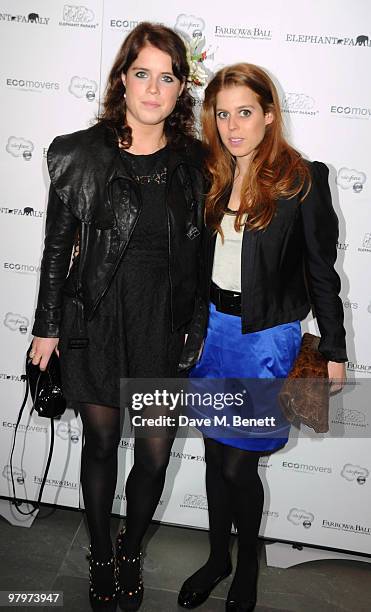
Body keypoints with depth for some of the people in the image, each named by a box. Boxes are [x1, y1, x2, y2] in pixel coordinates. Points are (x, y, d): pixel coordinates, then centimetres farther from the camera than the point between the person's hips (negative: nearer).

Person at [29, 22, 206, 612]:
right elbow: (58, 246, 0)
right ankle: (101, 556, 40)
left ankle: (132, 550, 38)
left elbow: (198, 251, 7)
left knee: (155, 456, 6)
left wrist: (196, 324, 7)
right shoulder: (81, 154, -4)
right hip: (96, 323, -1)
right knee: (101, 444, 14)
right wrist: (48, 326, 2)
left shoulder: (193, 161, 2)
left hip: (165, 327, 2)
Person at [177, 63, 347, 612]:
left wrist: (334, 349, -2)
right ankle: (218, 558, 37)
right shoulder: (211, 175, 5)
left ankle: (248, 567, 30)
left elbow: (321, 269, -5)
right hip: (213, 326, 5)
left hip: (267, 337, -5)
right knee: (215, 454, 15)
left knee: (238, 464, 1)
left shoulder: (303, 180, -10)